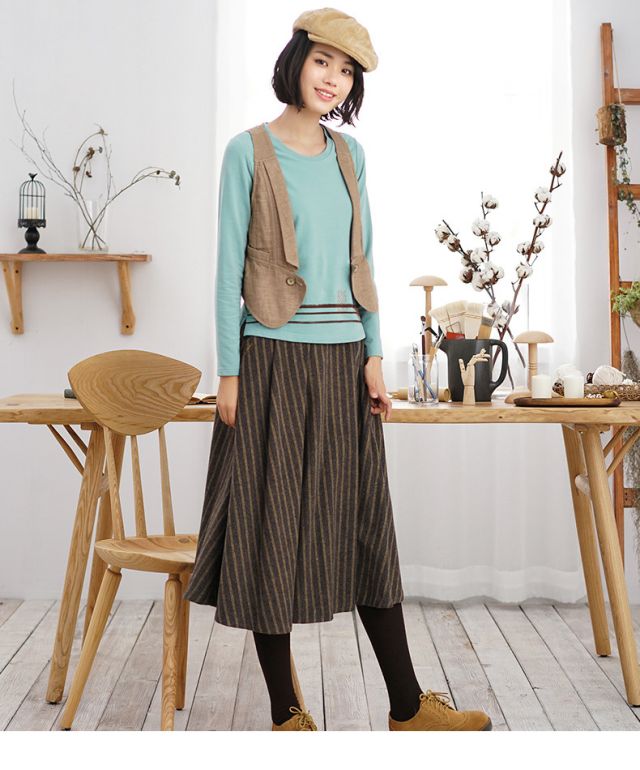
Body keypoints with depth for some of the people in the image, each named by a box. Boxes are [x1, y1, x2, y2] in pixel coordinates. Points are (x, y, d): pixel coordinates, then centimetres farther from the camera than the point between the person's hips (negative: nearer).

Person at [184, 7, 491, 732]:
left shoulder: (350, 154, 13)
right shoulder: (249, 150, -2)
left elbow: (363, 259, 13)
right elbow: (230, 267, -4)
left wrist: (374, 356, 5)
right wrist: (229, 373, -8)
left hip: (344, 363, 5)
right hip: (274, 362, -4)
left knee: (366, 527, 8)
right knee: (273, 529, 2)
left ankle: (408, 706, 17)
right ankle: (286, 712, 14)